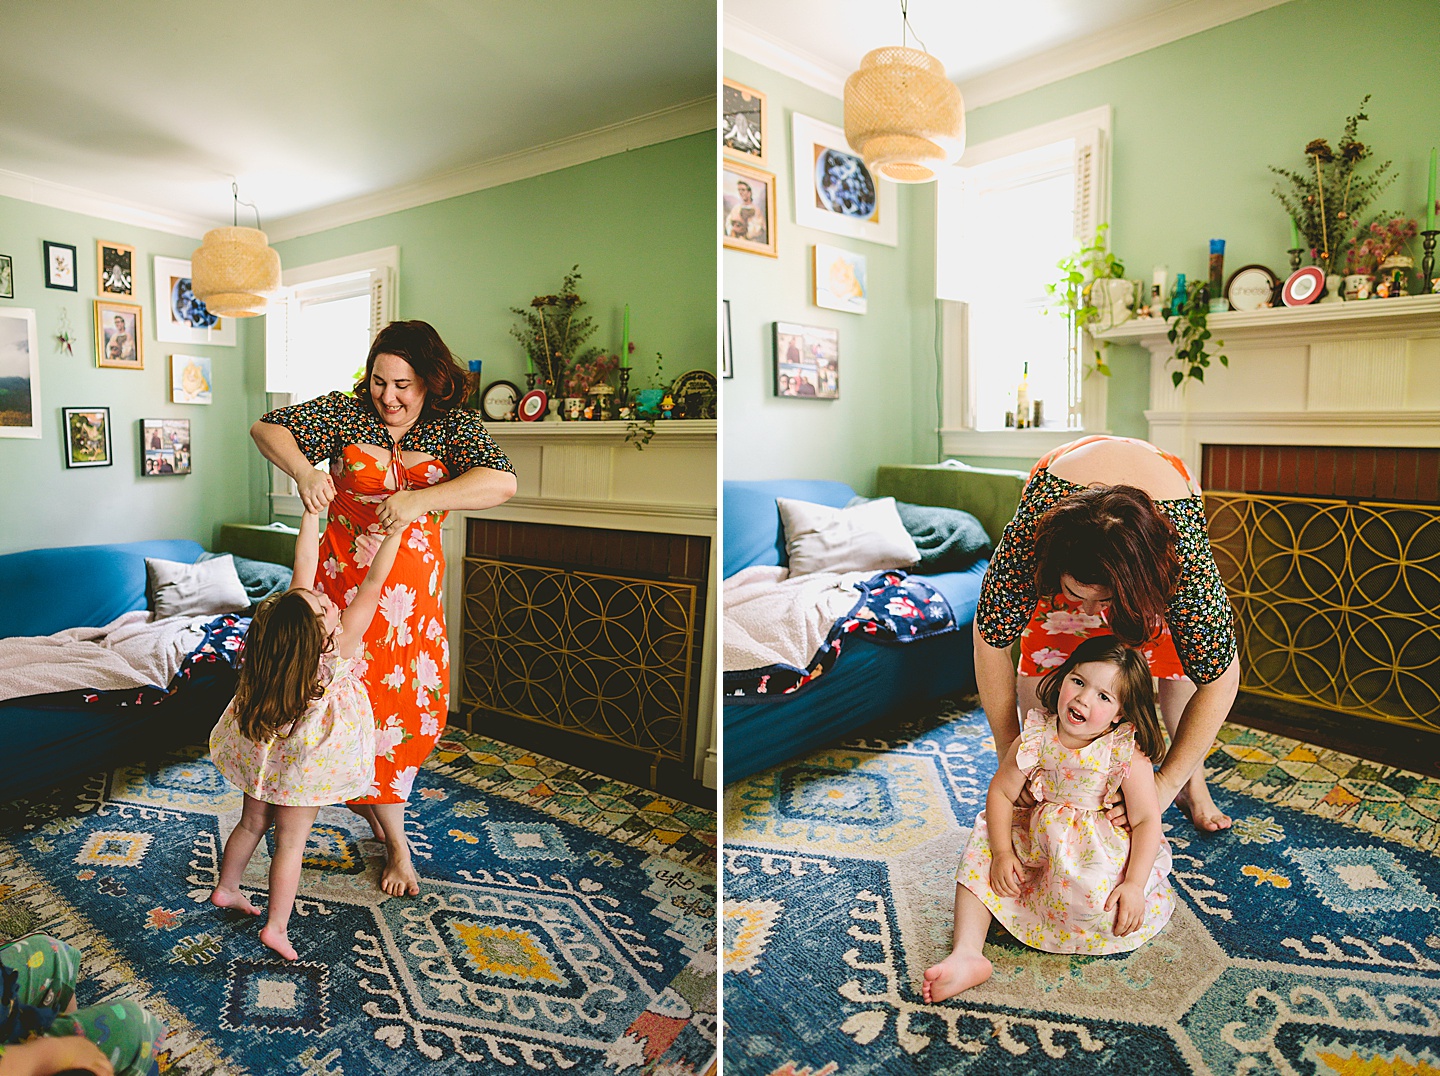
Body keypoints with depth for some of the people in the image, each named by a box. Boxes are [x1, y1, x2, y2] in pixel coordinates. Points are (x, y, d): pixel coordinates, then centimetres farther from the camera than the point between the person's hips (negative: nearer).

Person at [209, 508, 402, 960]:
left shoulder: (284, 619, -19)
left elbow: (304, 563, -12)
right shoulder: (340, 643, -33)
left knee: (252, 822, 25)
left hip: (263, 748, 6)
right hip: (303, 761, -6)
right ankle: (276, 926, 17)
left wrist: (311, 511, -7)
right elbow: (372, 585, -29)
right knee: (290, 840, 8)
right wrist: (396, 531, -25)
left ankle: (226, 888, 43)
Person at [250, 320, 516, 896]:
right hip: (345, 582, -1)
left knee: (415, 702, 12)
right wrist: (303, 471, -21)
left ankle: (366, 794, 43)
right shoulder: (345, 413, -5)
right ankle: (397, 844, 19)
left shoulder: (455, 426, -7)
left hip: (413, 589, 2)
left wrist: (419, 499, -34)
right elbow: (266, 427, -1)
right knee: (361, 703, 2)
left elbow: (501, 483, -24)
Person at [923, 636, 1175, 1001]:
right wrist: (1002, 852, -14)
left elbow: (1147, 821, -17)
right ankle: (966, 953, -19)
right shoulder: (1035, 740, -13)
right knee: (981, 850, -11)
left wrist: (1134, 884, -26)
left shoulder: (1126, 755, -19)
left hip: (1104, 848, -4)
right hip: (1038, 841, 4)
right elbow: (1001, 793, -6)